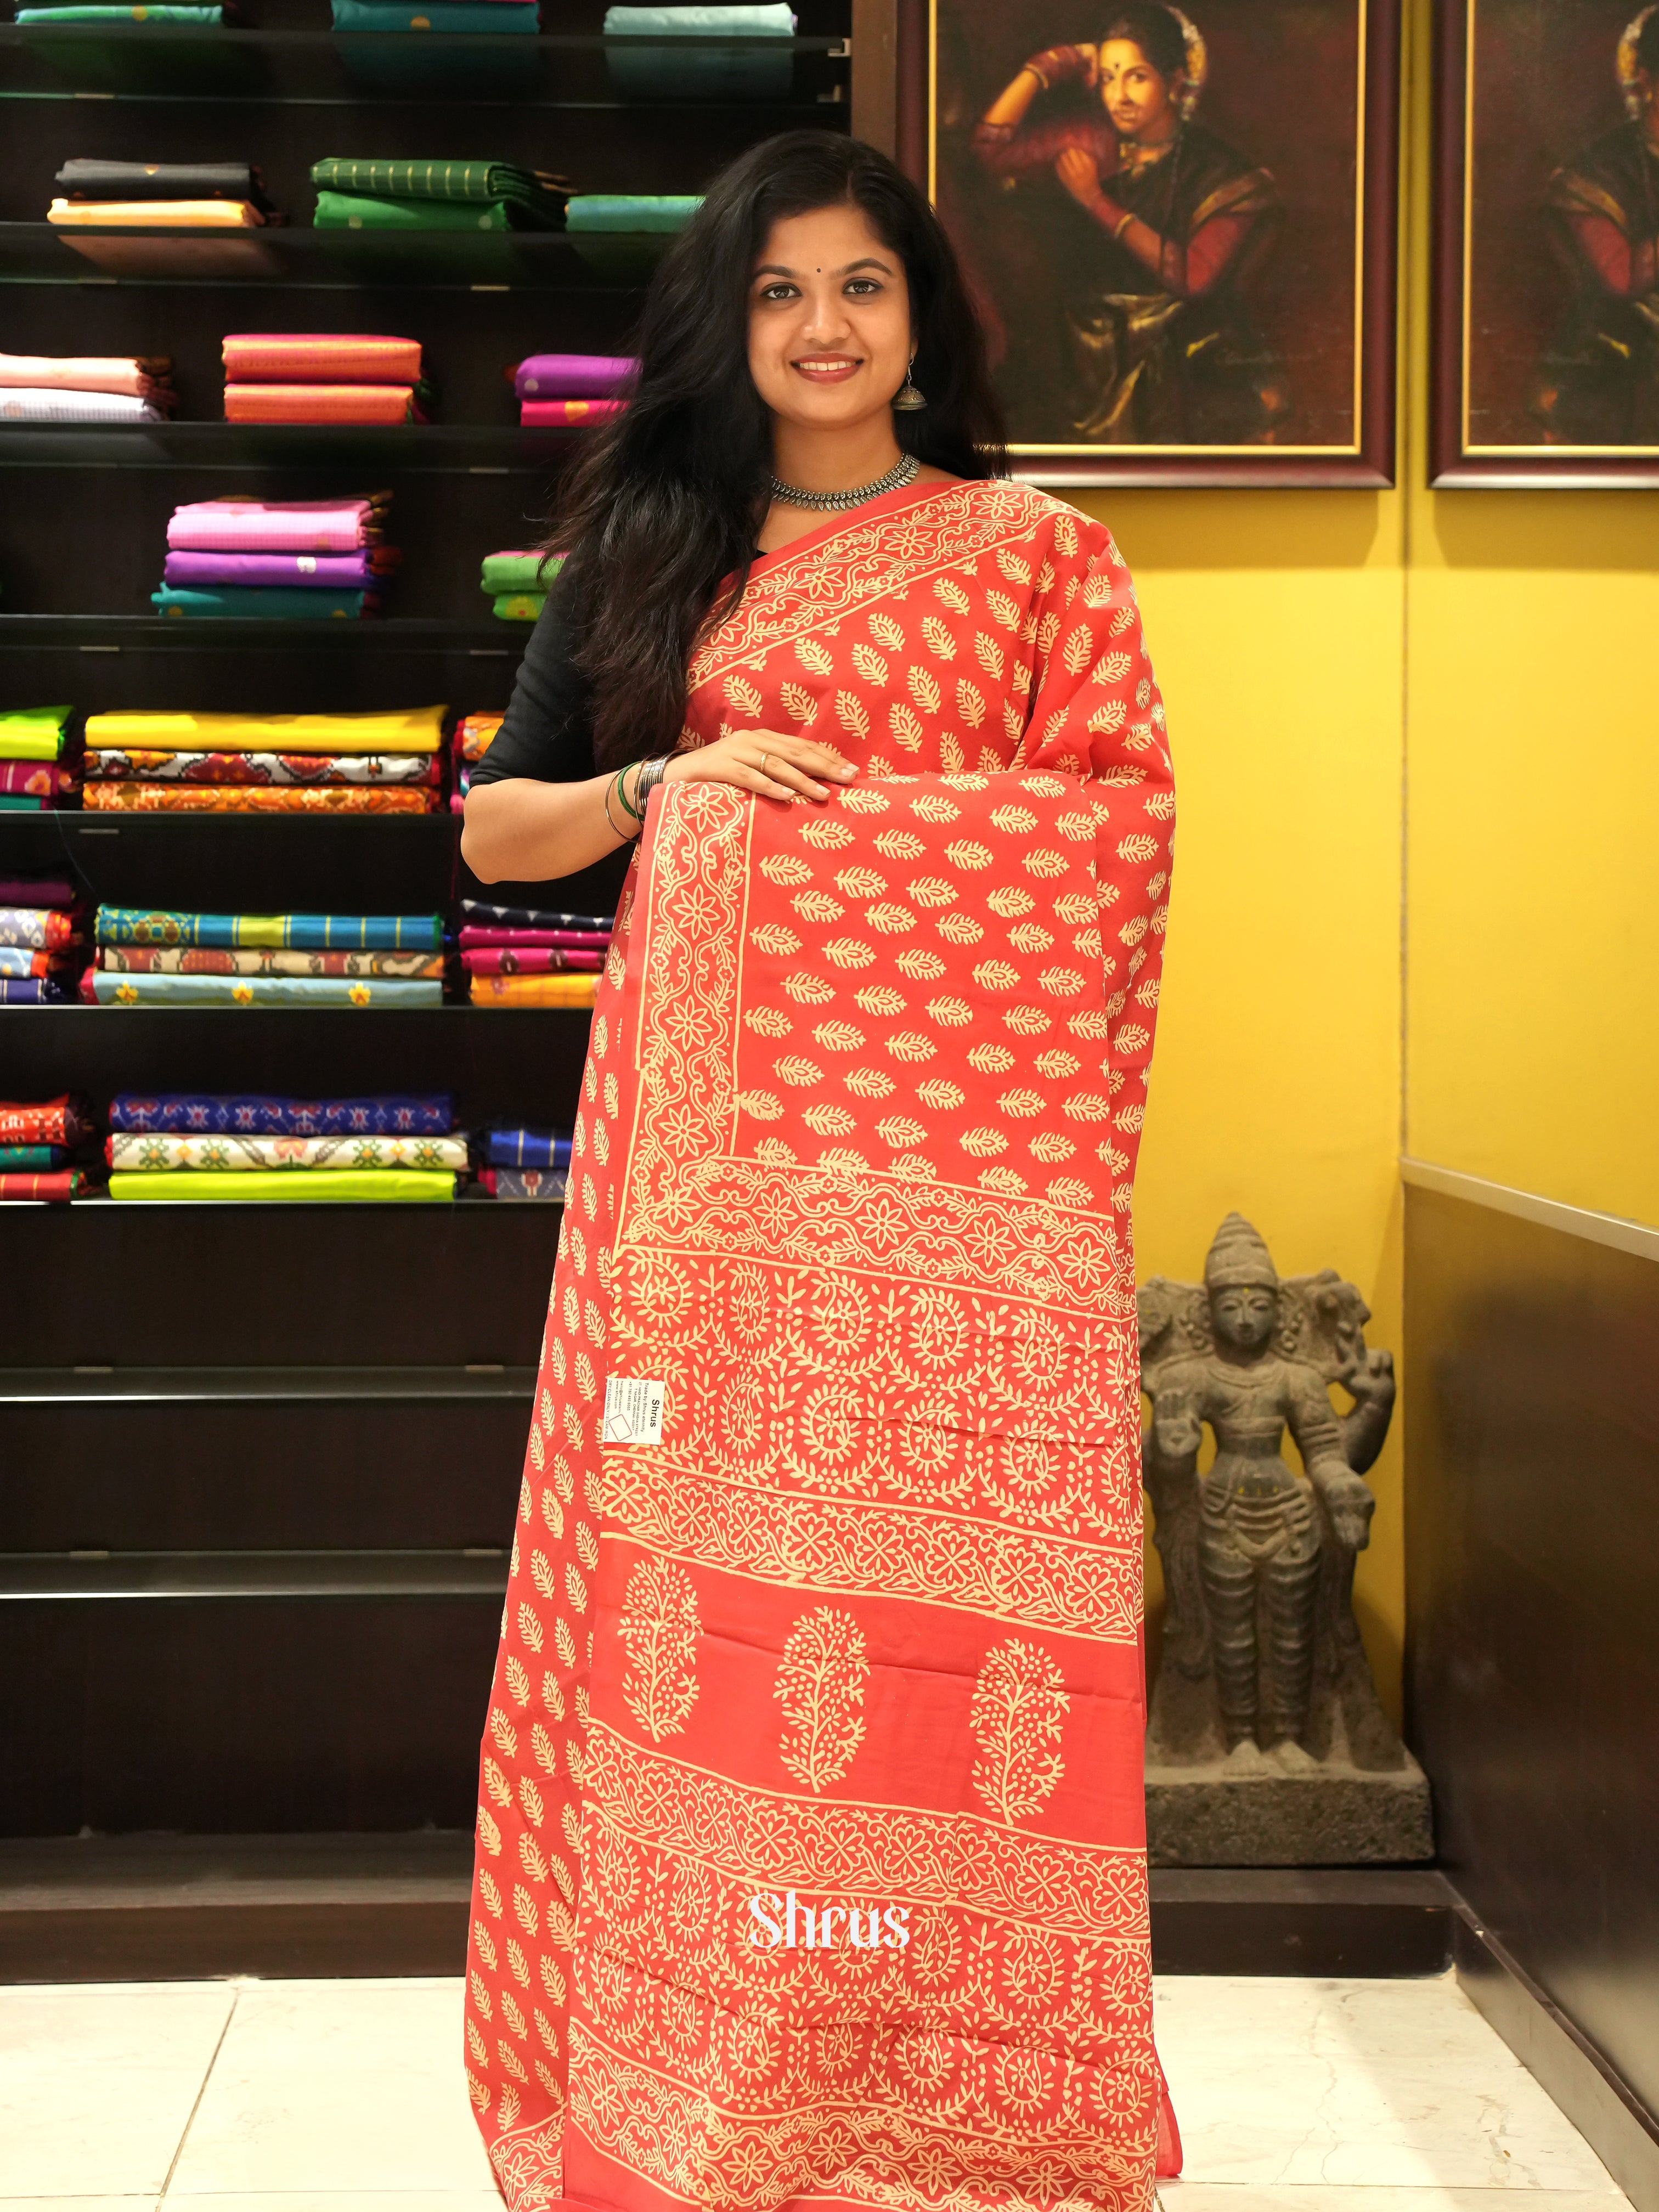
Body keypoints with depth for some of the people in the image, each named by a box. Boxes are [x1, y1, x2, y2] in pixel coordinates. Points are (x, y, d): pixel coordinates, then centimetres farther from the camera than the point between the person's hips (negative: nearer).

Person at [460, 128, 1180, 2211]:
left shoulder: (1029, 547, 8)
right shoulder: (649, 550, 15)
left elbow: (1125, 821, 2)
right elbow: (495, 826, 14)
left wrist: (866, 815, -8)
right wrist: (666, 787, -3)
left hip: (952, 1131, -2)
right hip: (712, 1127, 2)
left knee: (943, 1563, -3)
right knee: (712, 1563, 1)